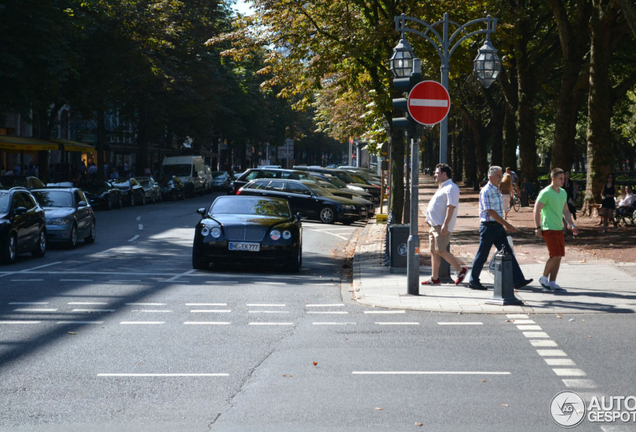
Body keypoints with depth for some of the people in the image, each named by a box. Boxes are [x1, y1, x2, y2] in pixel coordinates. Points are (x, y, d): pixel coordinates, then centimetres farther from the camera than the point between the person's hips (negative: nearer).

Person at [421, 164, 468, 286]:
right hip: (434, 225, 10)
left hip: (441, 226, -10)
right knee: (433, 251, 8)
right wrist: (429, 219, 24)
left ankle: (461, 270, -2)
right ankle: (434, 278, 10)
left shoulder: (451, 188, -13)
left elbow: (451, 207, -21)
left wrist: (445, 224, -26)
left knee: (441, 250, -13)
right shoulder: (442, 188, 20)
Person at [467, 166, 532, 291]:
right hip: (488, 226, -8)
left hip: (498, 226, 8)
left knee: (508, 252, 2)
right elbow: (491, 212, -21)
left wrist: (504, 224, 22)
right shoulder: (486, 191, -15)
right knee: (482, 255, 1)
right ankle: (473, 281, 13)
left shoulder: (497, 190, 13)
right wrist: (507, 224, -22)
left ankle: (518, 280, -1)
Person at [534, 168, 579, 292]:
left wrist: (571, 225, 11)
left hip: (559, 229, 8)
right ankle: (544, 278, 5)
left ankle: (552, 283, 11)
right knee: (556, 255, -13)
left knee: (559, 256, 5)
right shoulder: (545, 193, -11)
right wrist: (538, 228, -15)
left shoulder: (563, 192, 13)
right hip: (549, 229, -8)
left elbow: (565, 211, 21)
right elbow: (537, 210, -11)